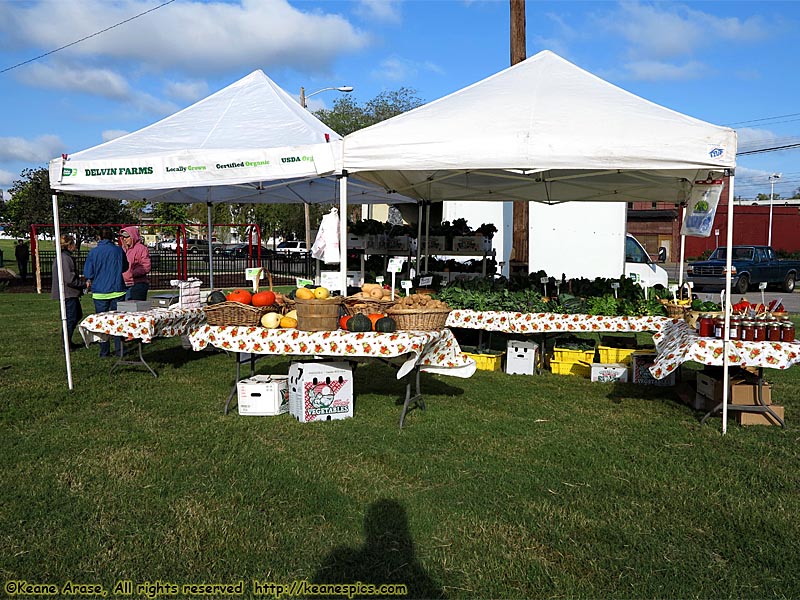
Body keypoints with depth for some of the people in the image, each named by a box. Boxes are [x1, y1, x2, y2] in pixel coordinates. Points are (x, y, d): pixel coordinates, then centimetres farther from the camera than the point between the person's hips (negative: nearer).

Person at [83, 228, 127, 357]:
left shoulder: (93, 252, -3)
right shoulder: (119, 250, 1)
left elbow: (88, 273, 0)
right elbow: (125, 268, 15)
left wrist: (89, 282, 20)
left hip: (100, 292, -1)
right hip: (117, 290, 1)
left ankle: (104, 351, 8)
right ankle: (119, 349, 5)